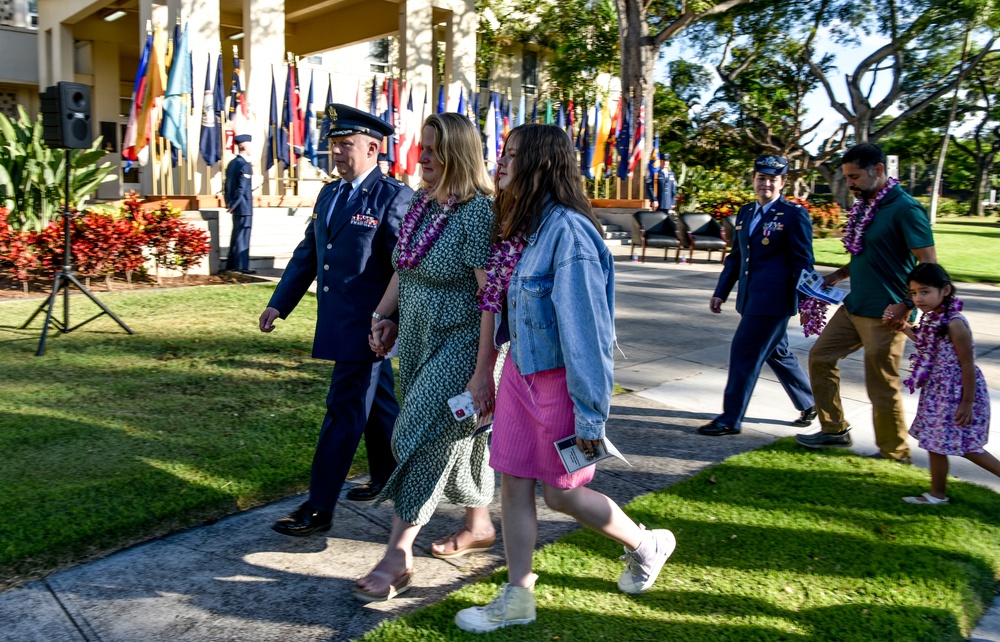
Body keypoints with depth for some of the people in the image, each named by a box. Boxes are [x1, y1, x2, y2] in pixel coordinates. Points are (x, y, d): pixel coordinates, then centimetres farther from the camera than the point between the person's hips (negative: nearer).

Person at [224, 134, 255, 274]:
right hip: (244, 206, -9)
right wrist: (234, 204, -13)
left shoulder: (231, 163, 12)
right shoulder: (245, 165, -15)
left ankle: (231, 264, 21)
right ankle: (242, 266, -2)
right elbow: (242, 188, -20)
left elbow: (227, 185, 13)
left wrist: (229, 203, 14)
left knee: (236, 235, 15)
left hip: (235, 207, 9)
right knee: (243, 236, -5)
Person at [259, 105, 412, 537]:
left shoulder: (394, 198, -13)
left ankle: (320, 508, 6)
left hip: (366, 324, -8)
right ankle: (387, 476, 39)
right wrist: (280, 303, 11)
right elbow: (307, 254, 16)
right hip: (336, 321, 8)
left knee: (345, 411, -2)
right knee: (377, 401, 21)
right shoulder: (329, 195, 12)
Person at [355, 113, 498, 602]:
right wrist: (383, 315, 9)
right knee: (457, 436, 18)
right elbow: (404, 267, 19)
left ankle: (398, 555, 3)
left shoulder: (480, 212, -19)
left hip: (460, 346, -8)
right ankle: (479, 525, 36)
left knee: (425, 437, -7)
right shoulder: (421, 202, 6)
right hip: (418, 341, 8)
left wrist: (483, 372, -26)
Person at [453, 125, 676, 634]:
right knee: (514, 483, 10)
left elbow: (585, 328, -23)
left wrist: (590, 414, -20)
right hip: (520, 371, 8)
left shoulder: (567, 230, -22)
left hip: (558, 381, -8)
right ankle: (518, 598, 25)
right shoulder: (523, 225, 5)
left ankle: (645, 545, 34)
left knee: (561, 492, 8)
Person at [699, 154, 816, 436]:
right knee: (776, 352, 18)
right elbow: (736, 256, 18)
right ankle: (809, 402, 36)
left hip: (774, 298, -8)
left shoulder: (794, 215, -7)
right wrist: (721, 292, 14)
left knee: (744, 352, -7)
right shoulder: (745, 213, 13)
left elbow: (803, 262, -9)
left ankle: (731, 418, 3)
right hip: (751, 297, 8)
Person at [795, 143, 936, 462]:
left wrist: (906, 306, -22)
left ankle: (895, 453, 20)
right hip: (853, 306, 9)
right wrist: (838, 275, 9)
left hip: (884, 315, -9)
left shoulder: (905, 209, -16)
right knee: (820, 356, 12)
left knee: (882, 385, 1)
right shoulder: (864, 206, 9)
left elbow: (928, 264, -17)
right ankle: (834, 430, 26)